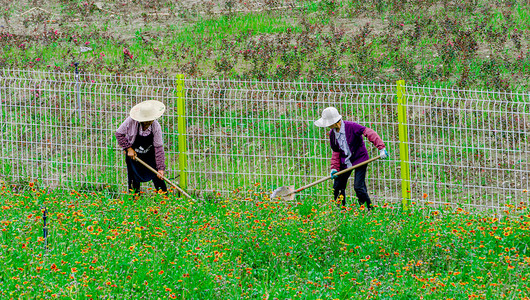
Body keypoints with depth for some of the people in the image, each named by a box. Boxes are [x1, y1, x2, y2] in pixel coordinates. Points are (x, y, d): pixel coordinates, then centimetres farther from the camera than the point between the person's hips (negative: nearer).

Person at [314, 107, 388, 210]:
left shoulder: (351, 126, -20)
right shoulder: (332, 133, 1)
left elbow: (369, 133, -24)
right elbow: (336, 152, 10)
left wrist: (381, 148, -31)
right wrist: (334, 168, 0)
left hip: (359, 158, -6)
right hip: (345, 162, 6)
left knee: (358, 186, -14)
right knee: (338, 187, 6)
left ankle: (369, 208, 1)